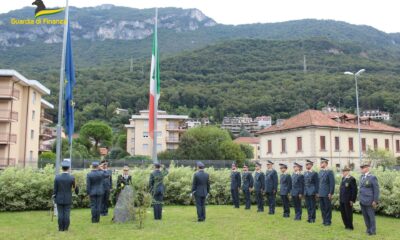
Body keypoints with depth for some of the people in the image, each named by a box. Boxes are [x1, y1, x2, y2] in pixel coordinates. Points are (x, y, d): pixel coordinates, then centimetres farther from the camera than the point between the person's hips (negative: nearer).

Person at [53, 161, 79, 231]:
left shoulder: (57, 177, -9)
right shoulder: (72, 178, -10)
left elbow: (55, 189, -5)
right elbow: (75, 187, 6)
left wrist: (54, 198, 8)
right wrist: (77, 191, 29)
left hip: (59, 199, 1)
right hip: (68, 199, 0)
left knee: (60, 214, 6)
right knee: (67, 214, 5)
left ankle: (61, 228, 10)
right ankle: (66, 228, 8)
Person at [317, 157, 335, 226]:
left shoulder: (329, 172, -9)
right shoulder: (320, 172, 13)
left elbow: (332, 183, -12)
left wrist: (331, 193, -15)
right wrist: (318, 192, 13)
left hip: (327, 194, -7)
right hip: (321, 193, 7)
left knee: (328, 208, 2)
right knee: (322, 208, 11)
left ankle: (328, 221, 10)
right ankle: (324, 220, 20)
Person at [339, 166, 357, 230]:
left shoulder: (352, 179, -14)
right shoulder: (343, 178, 12)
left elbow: (354, 190, -15)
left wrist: (352, 200, -16)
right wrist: (340, 197, 15)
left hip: (348, 200, -8)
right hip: (342, 200, 8)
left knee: (348, 213, 2)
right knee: (343, 213, 12)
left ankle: (350, 227, 15)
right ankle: (346, 225, 24)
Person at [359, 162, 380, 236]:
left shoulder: (372, 177, -11)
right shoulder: (362, 177, 10)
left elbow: (376, 190, -11)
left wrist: (375, 201, -13)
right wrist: (360, 199, 15)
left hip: (369, 201, -7)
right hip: (362, 201, 7)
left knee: (371, 216, 3)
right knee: (365, 216, 12)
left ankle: (373, 231, 13)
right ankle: (369, 229, 24)